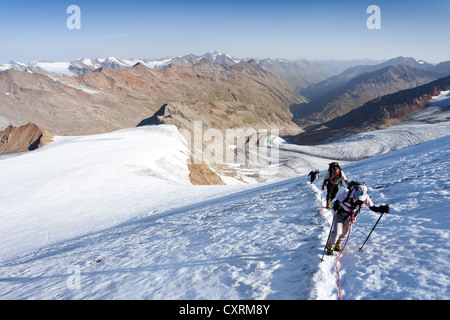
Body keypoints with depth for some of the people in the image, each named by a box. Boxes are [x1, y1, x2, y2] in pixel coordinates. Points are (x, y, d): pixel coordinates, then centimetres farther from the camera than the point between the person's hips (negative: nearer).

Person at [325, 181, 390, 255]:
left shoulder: (365, 198, -21)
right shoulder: (347, 193, -32)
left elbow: (372, 207, -10)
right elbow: (337, 202, -25)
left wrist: (382, 209, -27)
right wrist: (336, 206, -49)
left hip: (350, 217, 3)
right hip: (340, 214, -3)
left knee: (344, 233, 13)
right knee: (336, 232, -11)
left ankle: (338, 244, 43)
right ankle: (329, 247, 13)